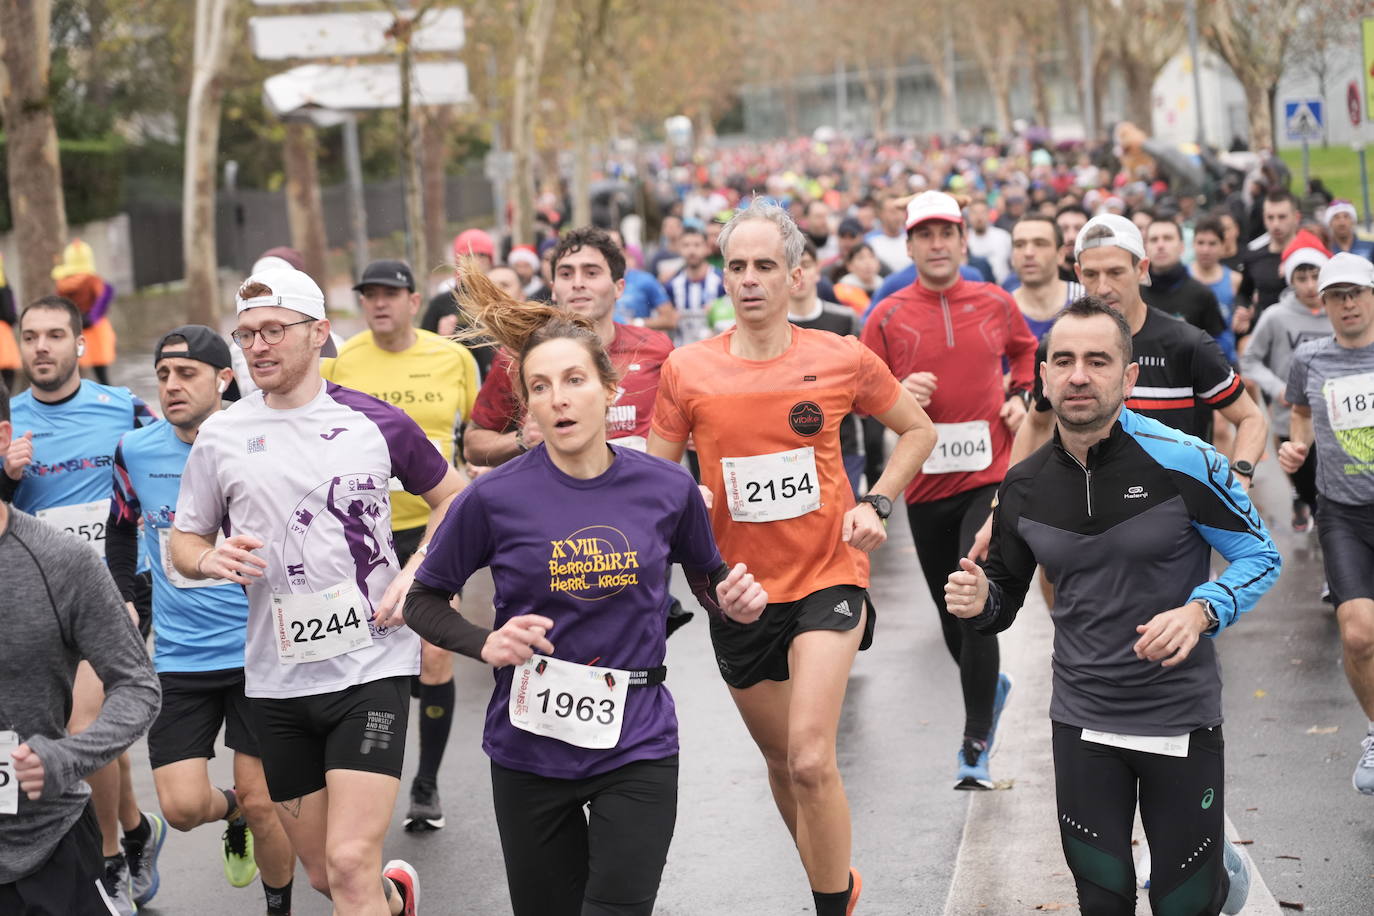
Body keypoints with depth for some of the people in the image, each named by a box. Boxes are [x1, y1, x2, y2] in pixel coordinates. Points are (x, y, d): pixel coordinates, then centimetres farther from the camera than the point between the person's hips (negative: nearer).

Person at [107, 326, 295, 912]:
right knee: (182, 806, -3)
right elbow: (122, 529, 18)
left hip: (260, 650, -2)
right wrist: (122, 604, 11)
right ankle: (233, 814, 33)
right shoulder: (135, 451, -1)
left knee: (263, 802, 0)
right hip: (179, 659, 2)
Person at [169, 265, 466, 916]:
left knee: (350, 863, -17)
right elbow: (183, 543, 12)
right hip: (278, 680, 3)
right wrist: (211, 560, -11)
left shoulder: (375, 422, 0)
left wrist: (415, 574, -3)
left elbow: (450, 498, 13)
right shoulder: (221, 436, 3)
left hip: (371, 665, -3)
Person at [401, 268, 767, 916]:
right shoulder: (495, 498, -9)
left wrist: (733, 601, -8)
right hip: (531, 748, 0)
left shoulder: (667, 489, -4)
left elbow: (707, 578, 14)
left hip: (636, 746, 0)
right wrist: (485, 645, -15)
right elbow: (424, 601, 3)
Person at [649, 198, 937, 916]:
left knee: (810, 758, -17)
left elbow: (918, 431, 10)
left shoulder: (842, 359, -6)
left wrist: (875, 503, -3)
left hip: (827, 577, -2)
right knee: (782, 763, 16)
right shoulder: (687, 370, -5)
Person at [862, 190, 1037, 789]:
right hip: (925, 485, 2)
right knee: (951, 614, 12)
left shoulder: (996, 303, 3)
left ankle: (975, 744, -6)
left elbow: (1027, 352, 23)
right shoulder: (888, 317, 0)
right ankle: (991, 686, 44)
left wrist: (1020, 398, 7)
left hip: (990, 477, -2)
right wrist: (900, 396, -15)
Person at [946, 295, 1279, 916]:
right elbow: (1006, 597, 11)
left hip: (1181, 716, -3)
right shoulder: (1024, 487, -2)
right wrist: (980, 601, -14)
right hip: (1083, 718, 3)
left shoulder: (1181, 461, -14)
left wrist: (1200, 610, -24)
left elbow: (1261, 555, -6)